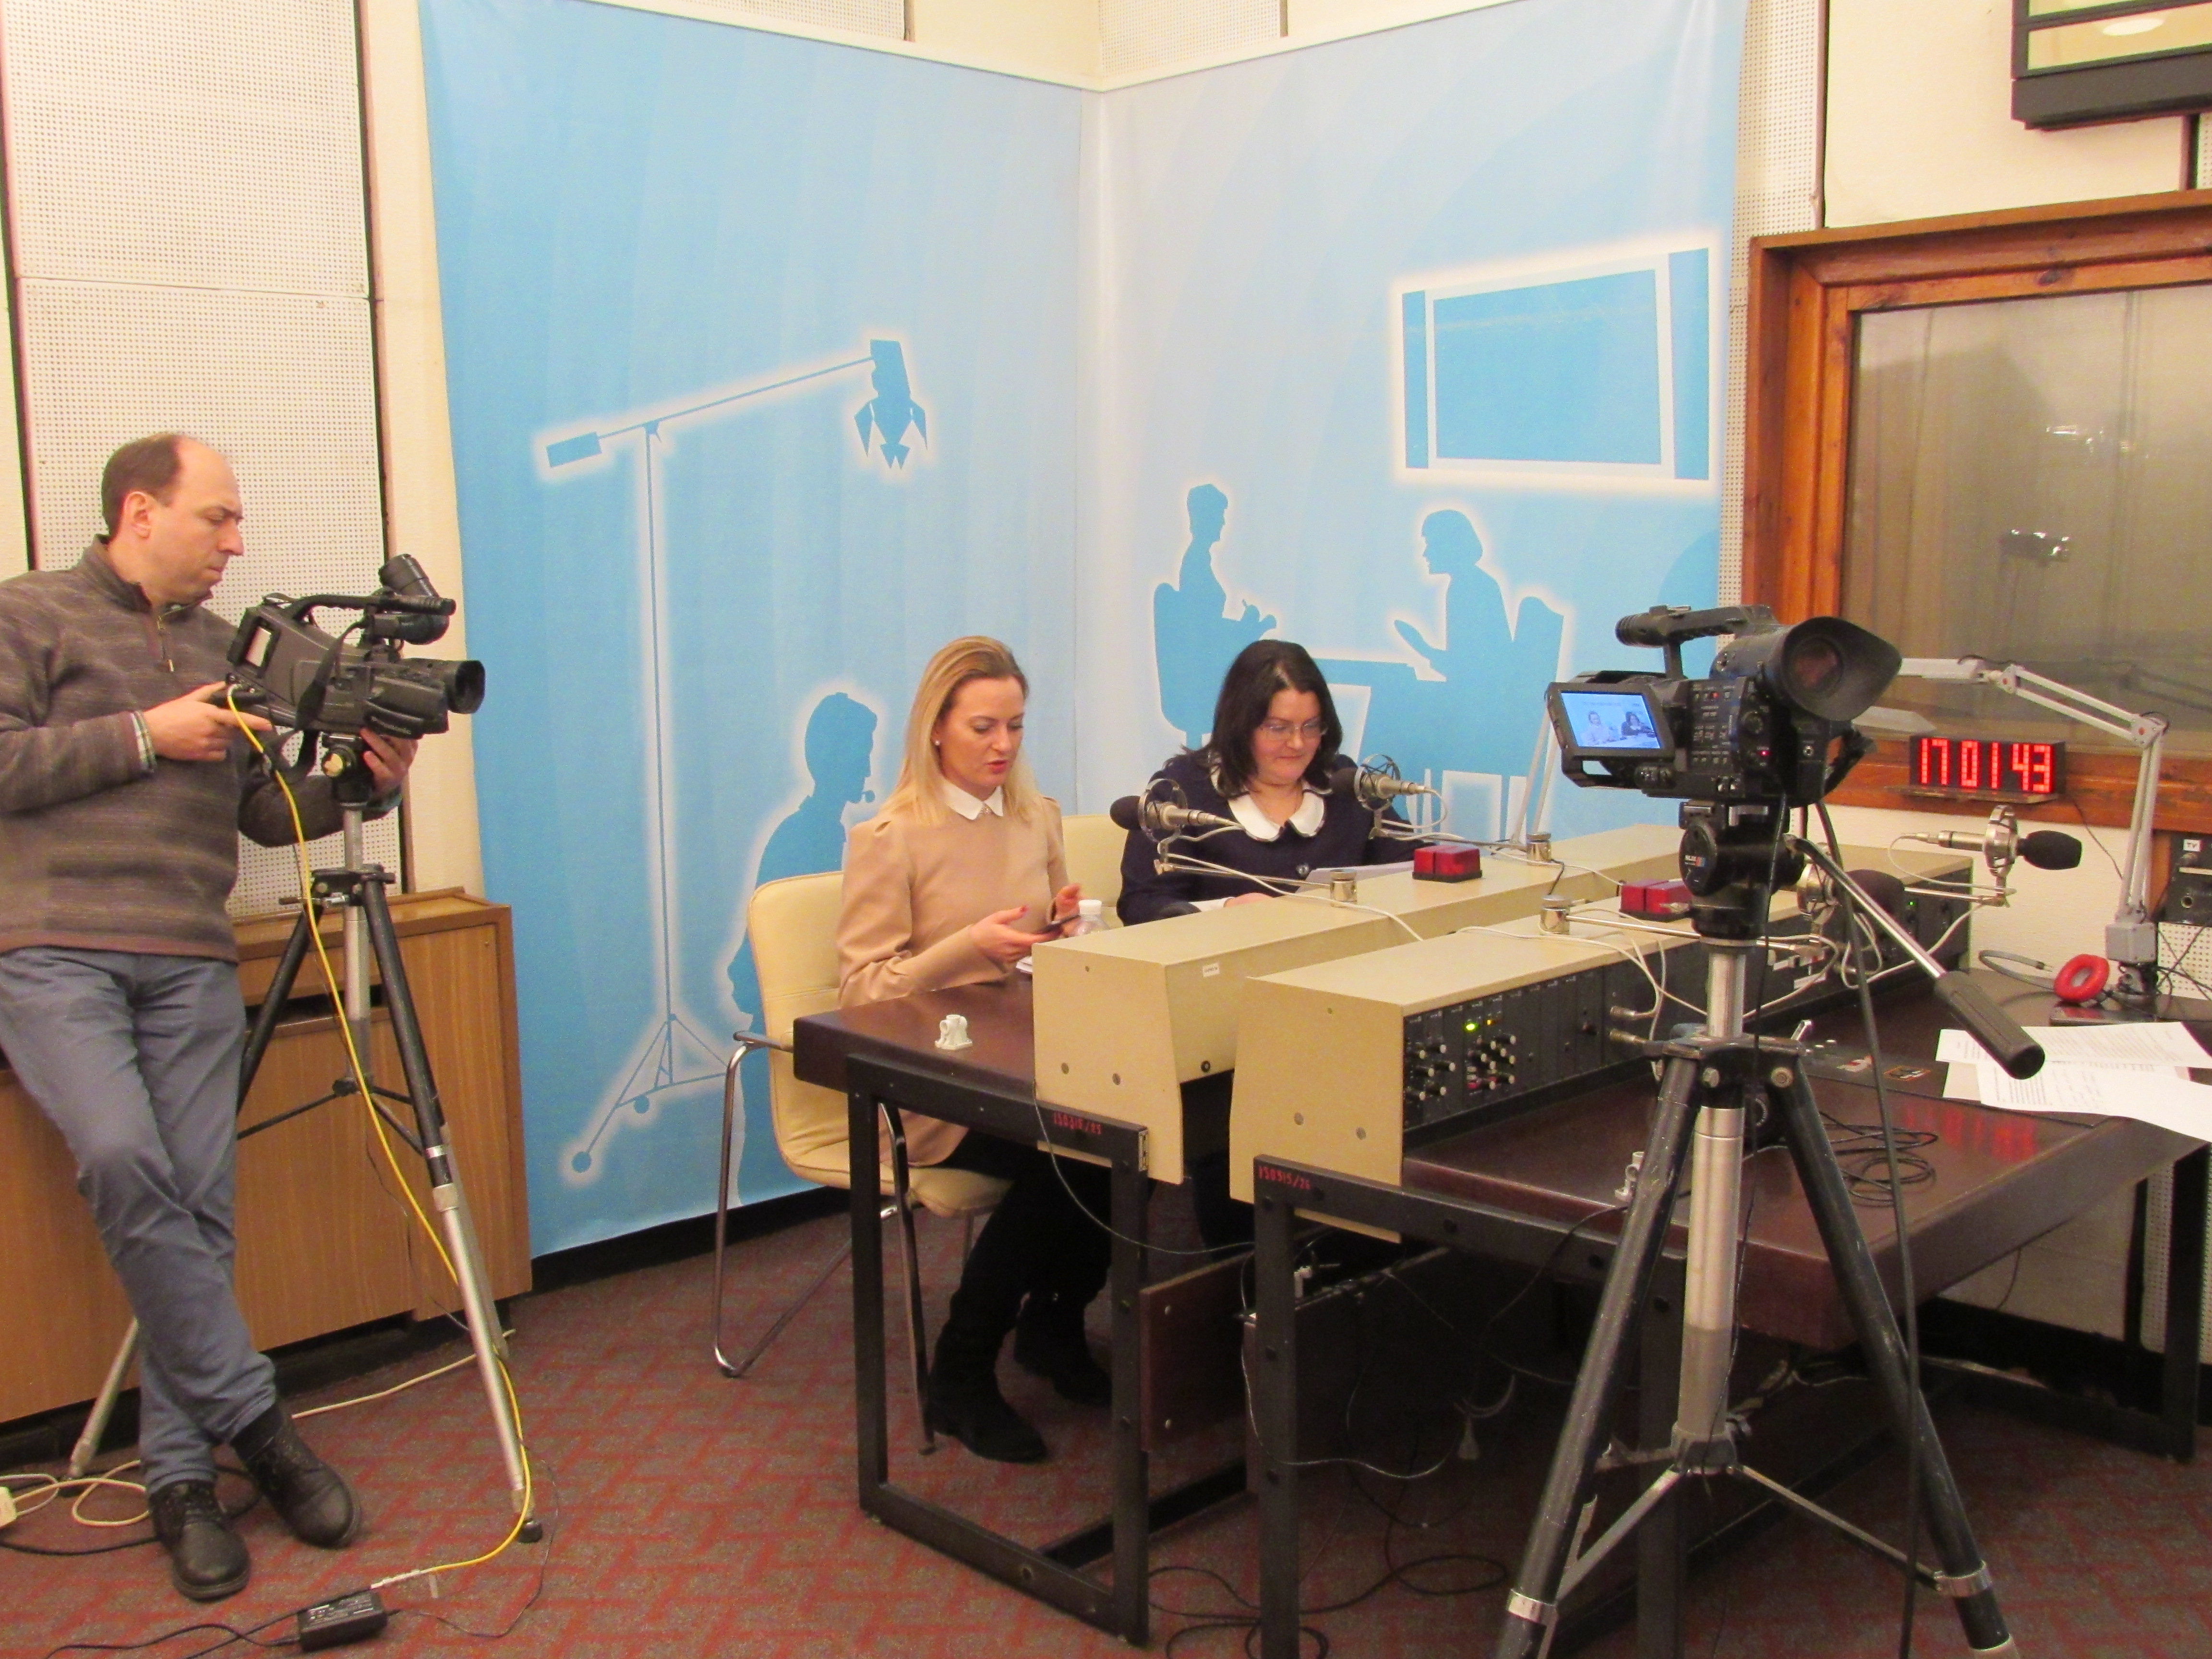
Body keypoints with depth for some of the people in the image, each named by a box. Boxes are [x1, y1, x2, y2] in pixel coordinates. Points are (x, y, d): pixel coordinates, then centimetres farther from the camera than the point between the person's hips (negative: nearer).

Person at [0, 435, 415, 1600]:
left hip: (191, 965, 4)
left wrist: (365, 785, 2)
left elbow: (266, 812, 19)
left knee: (198, 1208, -4)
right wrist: (143, 736, -6)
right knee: (122, 1157, -25)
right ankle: (251, 1415, -11)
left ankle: (181, 1479, 5)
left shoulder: (226, 651, 21)